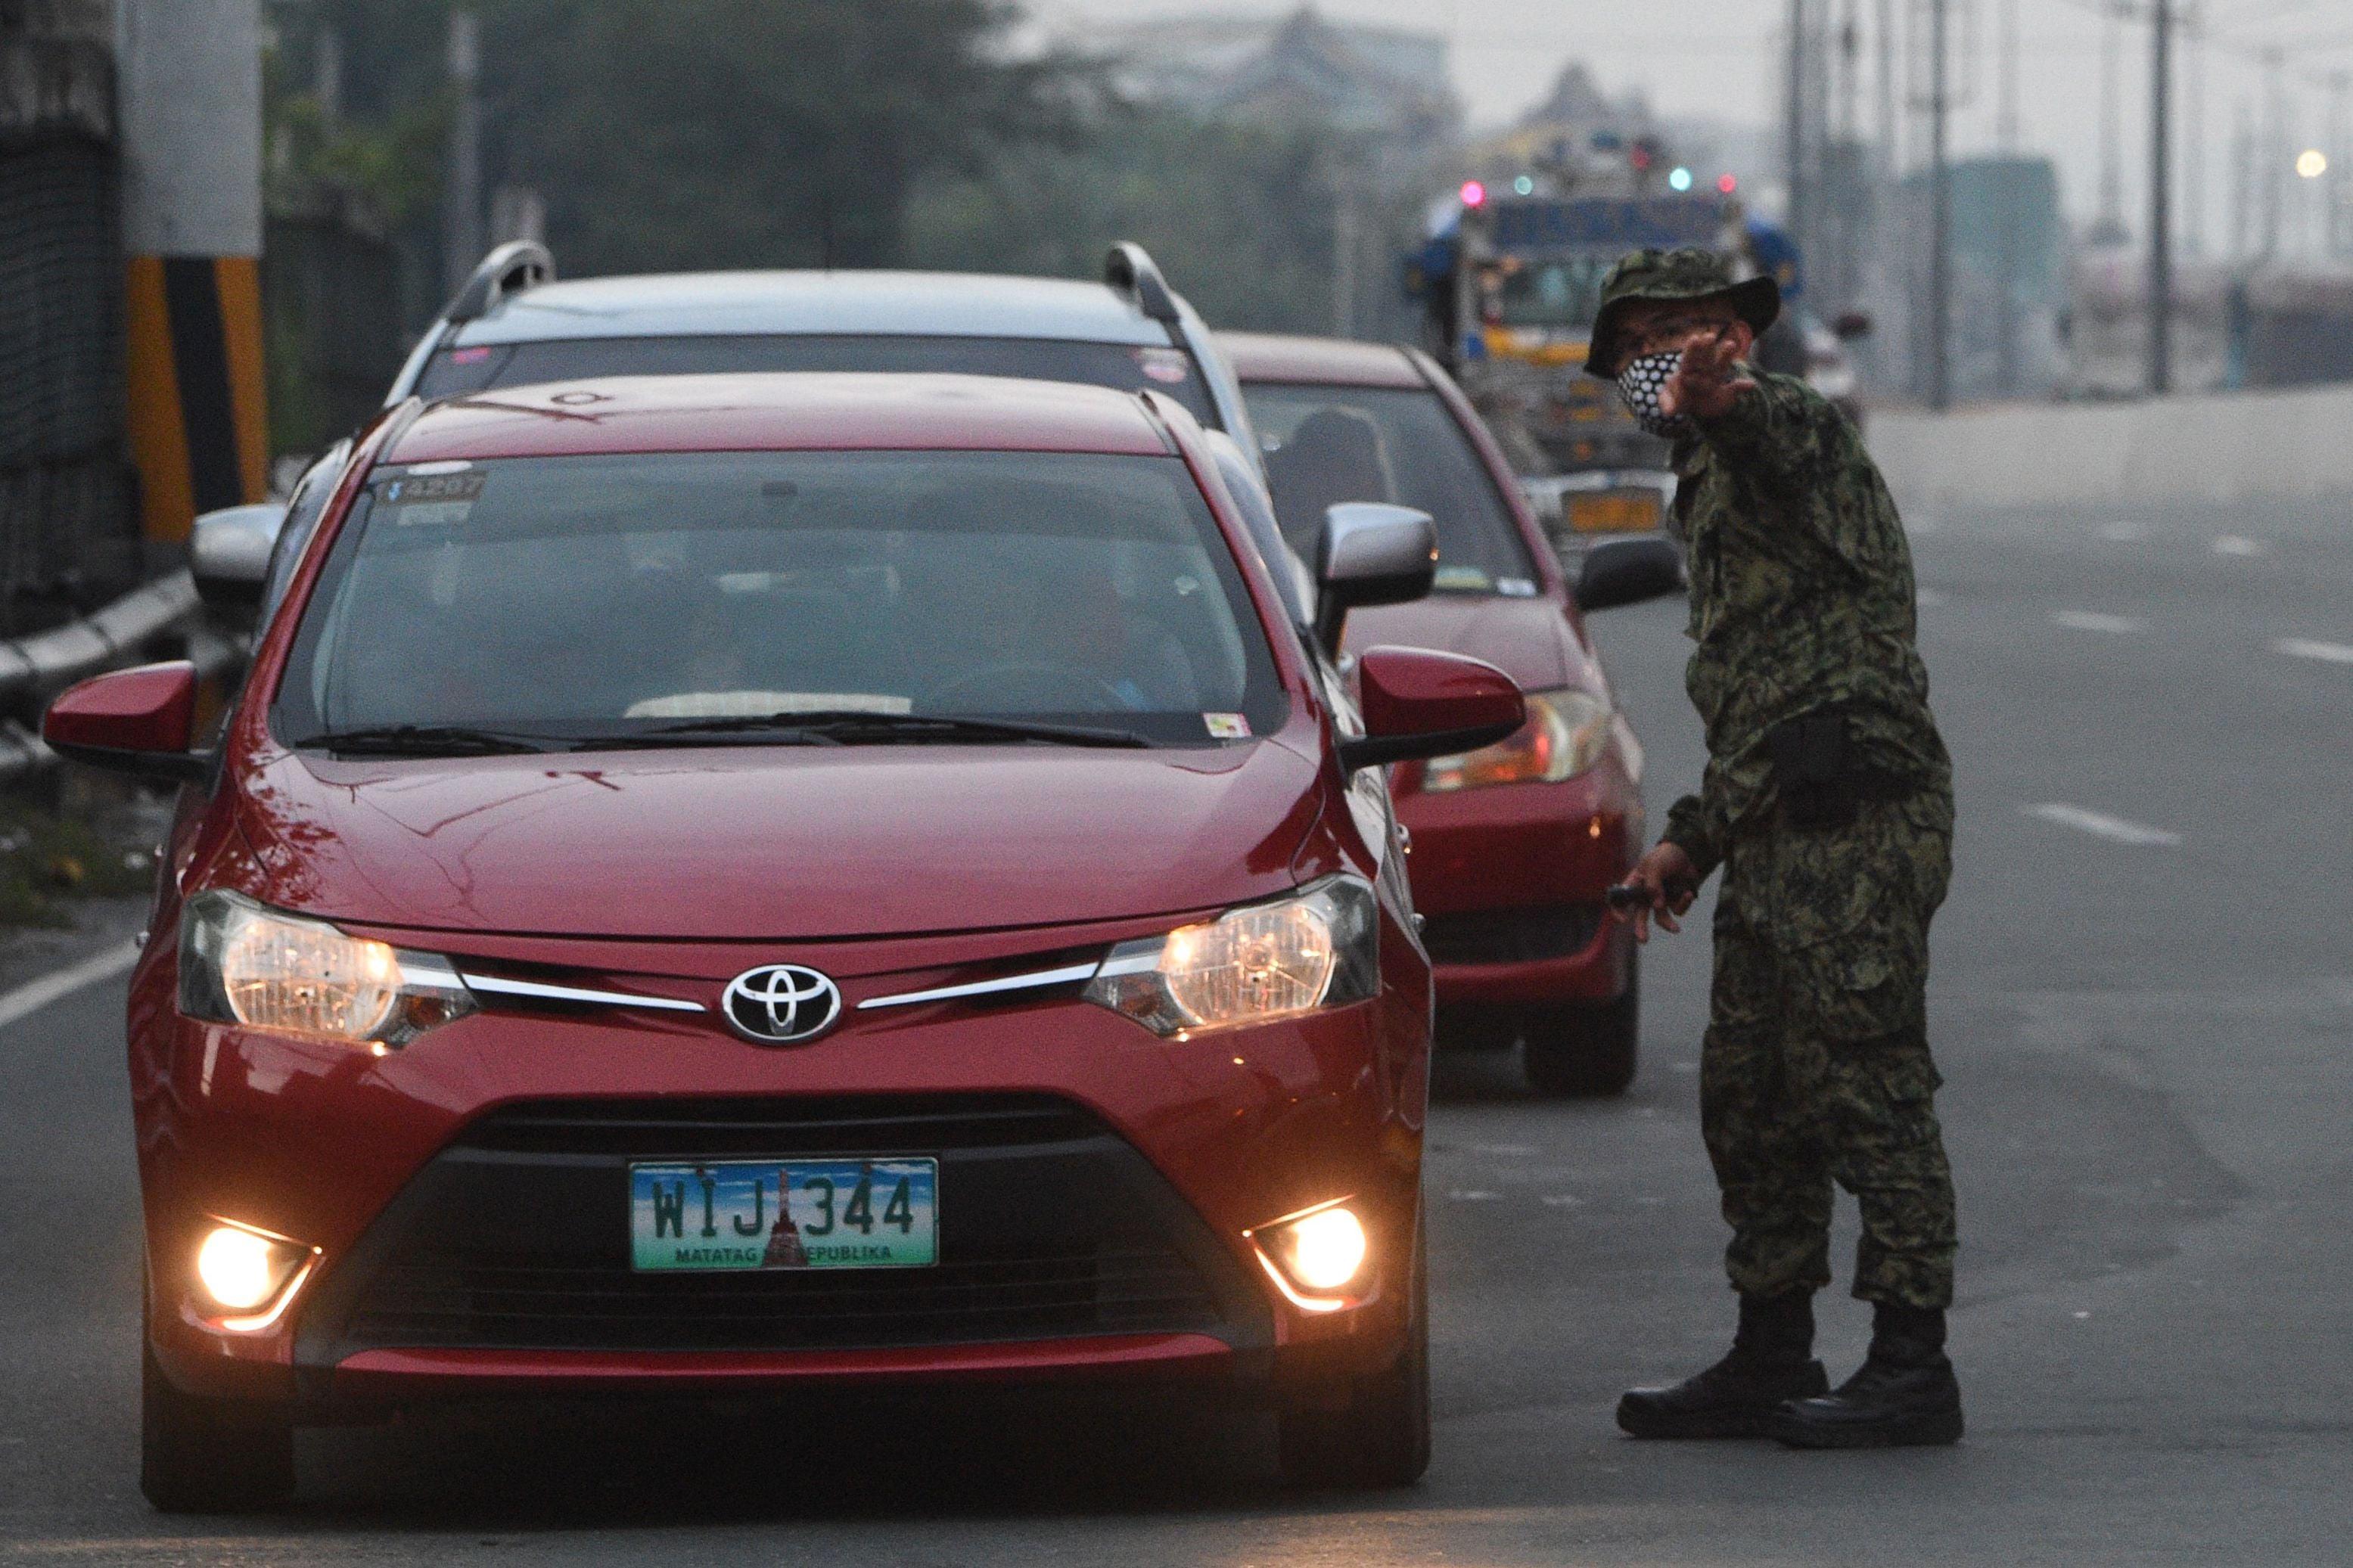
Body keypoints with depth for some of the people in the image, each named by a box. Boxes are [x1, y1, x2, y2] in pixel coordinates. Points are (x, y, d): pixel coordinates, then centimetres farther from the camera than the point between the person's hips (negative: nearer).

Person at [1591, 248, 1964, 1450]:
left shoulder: (1788, 421, -4)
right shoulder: (1713, 485, 27)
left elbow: (1774, 435, -33)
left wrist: (1716, 394, -56)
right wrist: (1692, 840, 27)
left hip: (1854, 820, -10)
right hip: (1778, 832, 10)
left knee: (1864, 1082, -9)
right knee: (1748, 1098, 12)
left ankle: (1911, 1366, -8)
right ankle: (1769, 1360, 19)